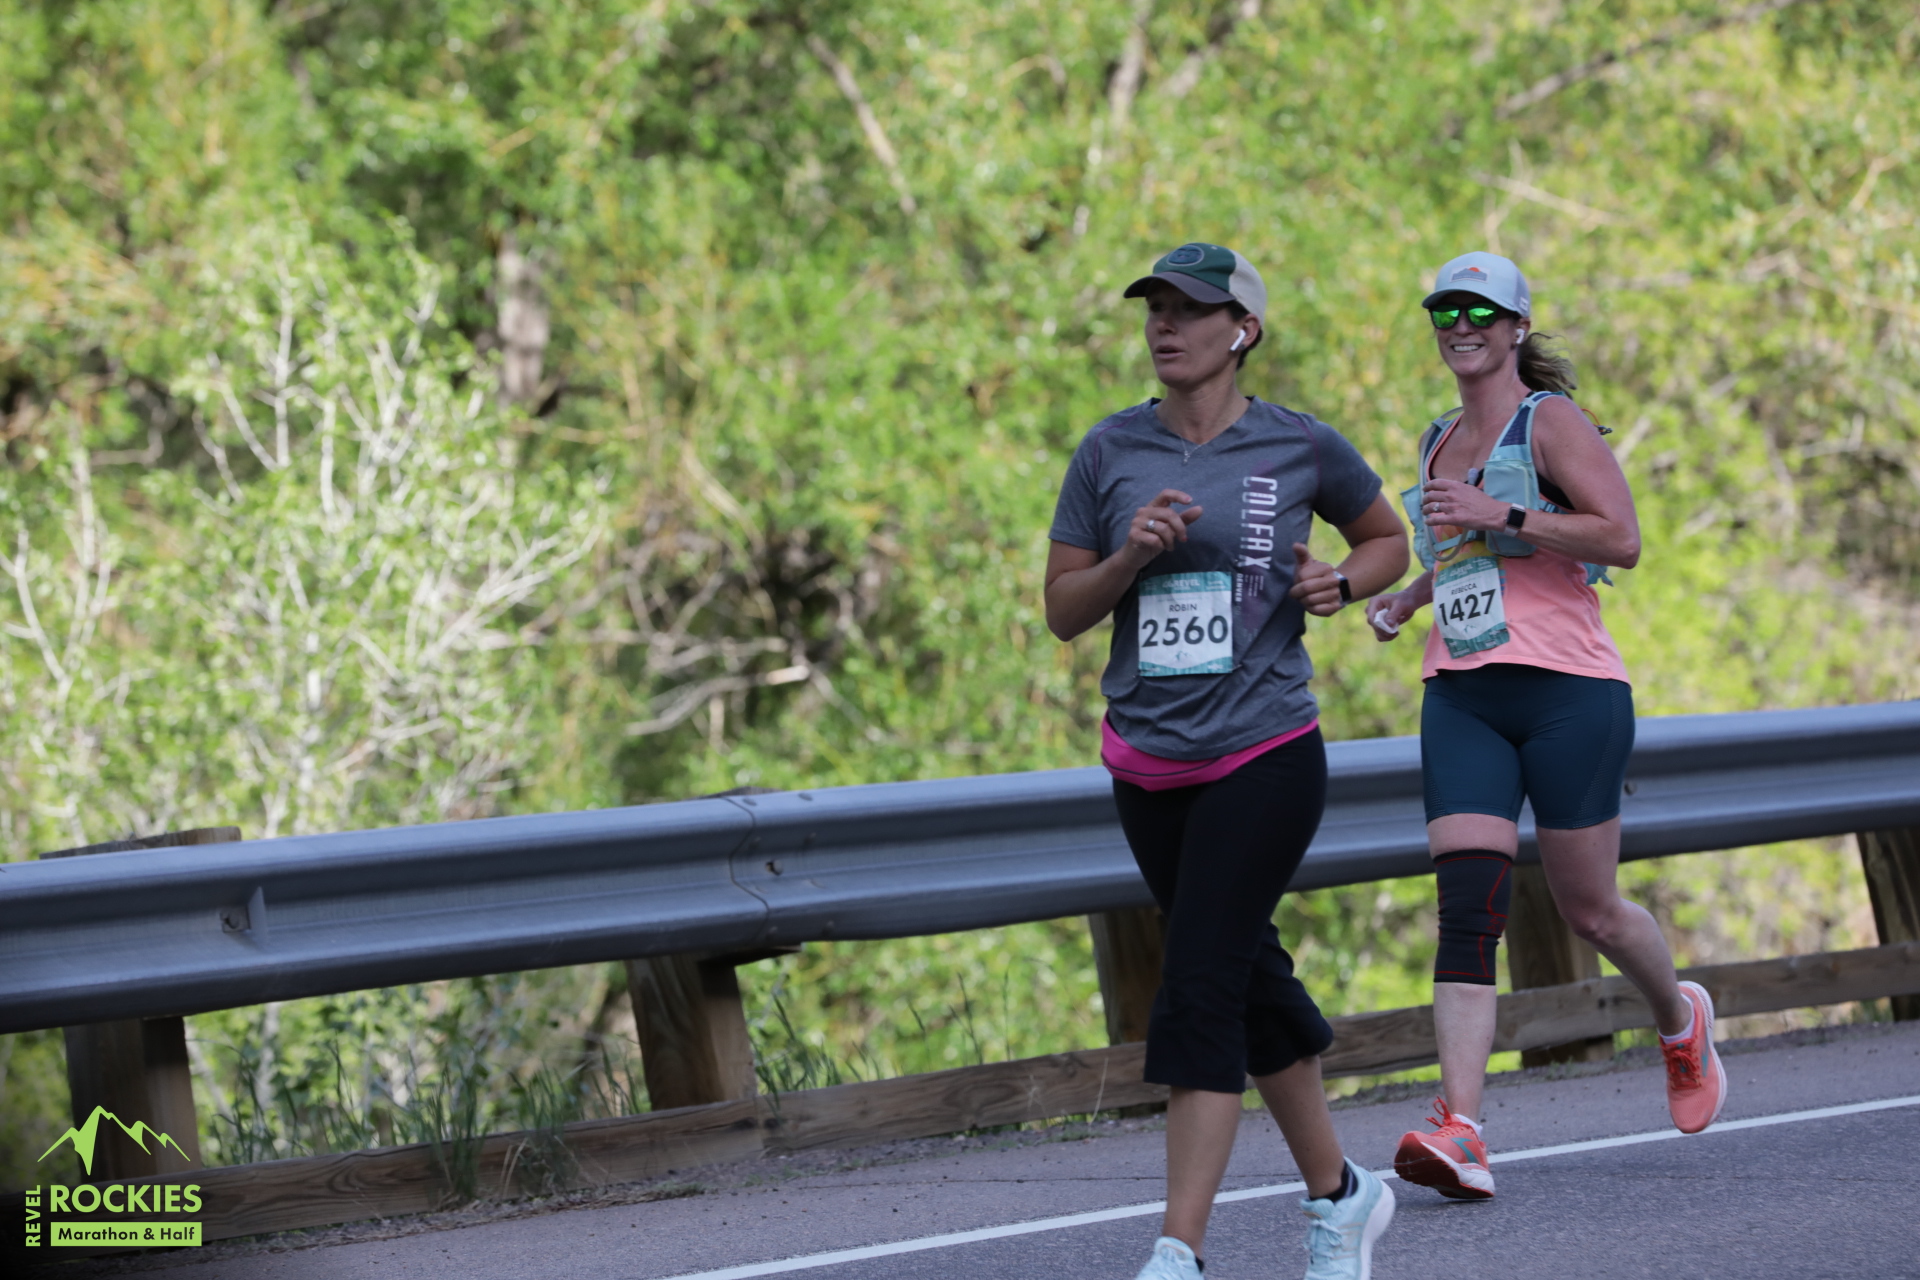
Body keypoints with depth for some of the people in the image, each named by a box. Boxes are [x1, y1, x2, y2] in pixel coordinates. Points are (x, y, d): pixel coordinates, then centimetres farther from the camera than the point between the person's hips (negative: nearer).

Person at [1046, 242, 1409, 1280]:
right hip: (1148, 766, 4)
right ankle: (1338, 1192, 31)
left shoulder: (1300, 447, -1)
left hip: (1264, 756, -4)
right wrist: (1131, 556, -12)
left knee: (1200, 991, -15)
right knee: (1250, 981, 13)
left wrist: (1342, 583, -5)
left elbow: (1388, 541, 16)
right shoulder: (1110, 453, 4)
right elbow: (1062, 610, 6)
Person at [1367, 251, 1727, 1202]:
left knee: (1588, 910, 5)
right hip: (1461, 699, 5)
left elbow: (1621, 540, -14)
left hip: (1567, 692, -5)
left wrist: (1497, 514, -19)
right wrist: (1407, 596, 17)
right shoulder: (1441, 442, 18)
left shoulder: (1550, 421, -3)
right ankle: (1460, 1132, -22)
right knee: (1466, 911, -12)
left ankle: (1681, 1019, 38)